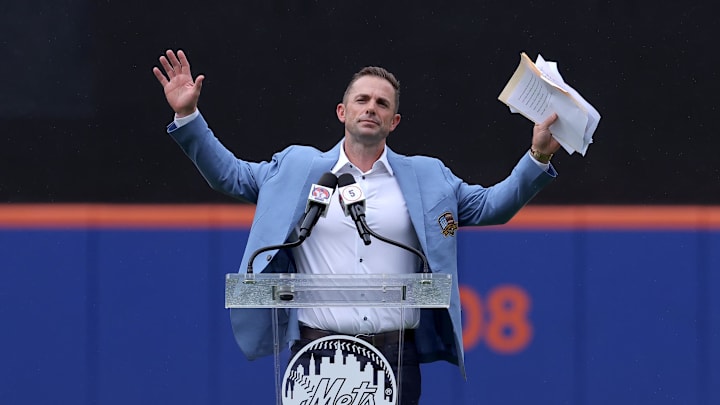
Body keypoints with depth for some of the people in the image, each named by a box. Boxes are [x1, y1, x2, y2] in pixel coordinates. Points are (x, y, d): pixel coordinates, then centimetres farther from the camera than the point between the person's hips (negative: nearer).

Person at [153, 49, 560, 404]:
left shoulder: (427, 177, 13)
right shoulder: (297, 167, 11)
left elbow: (490, 205, 13)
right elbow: (230, 174, 16)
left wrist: (538, 157, 1)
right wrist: (188, 115, 8)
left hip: (395, 355, 1)